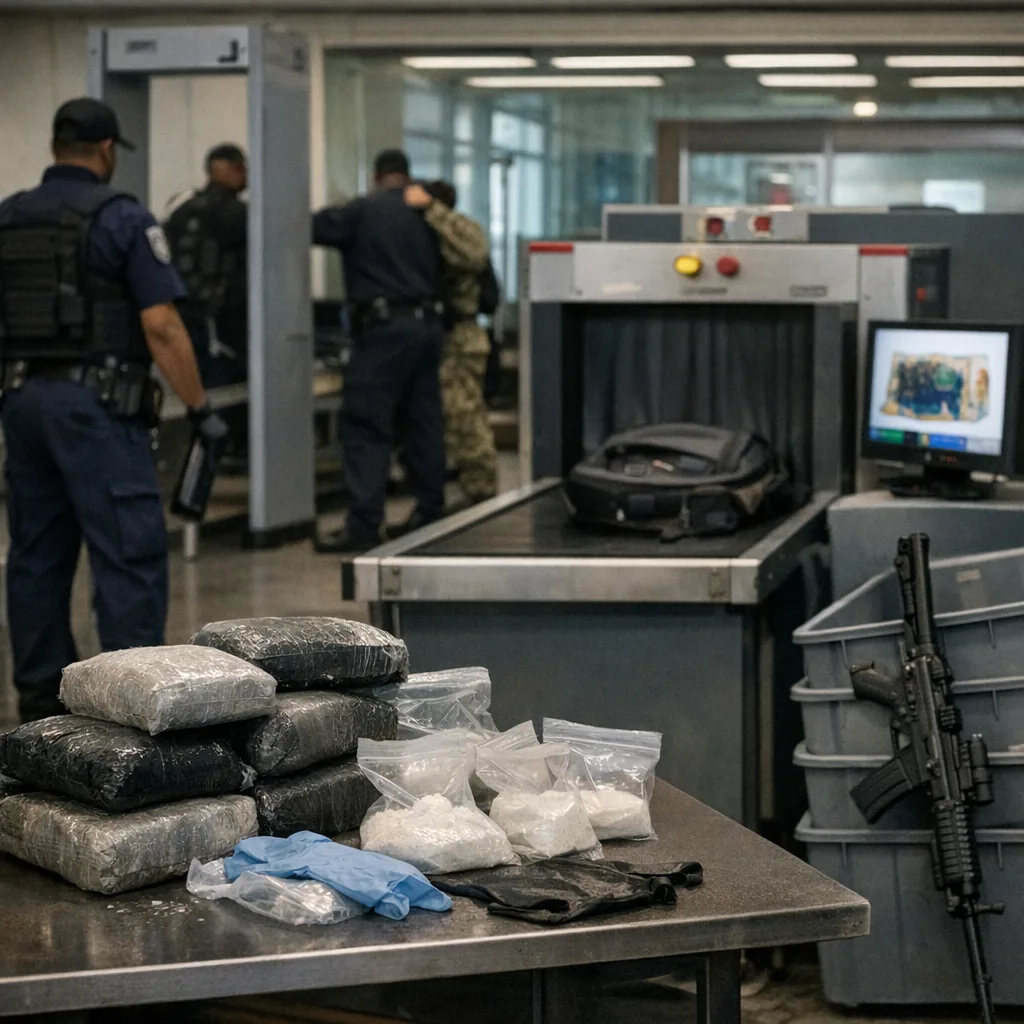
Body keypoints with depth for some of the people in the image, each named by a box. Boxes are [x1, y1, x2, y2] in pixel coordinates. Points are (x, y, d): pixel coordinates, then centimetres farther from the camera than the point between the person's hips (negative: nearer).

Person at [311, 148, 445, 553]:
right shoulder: (424, 214, 11)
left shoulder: (362, 210, -6)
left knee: (366, 427, -7)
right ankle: (430, 512, 19)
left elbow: (317, 228, -4)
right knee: (422, 423, 14)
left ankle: (363, 524, -13)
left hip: (384, 326, -6)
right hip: (428, 323, 6)